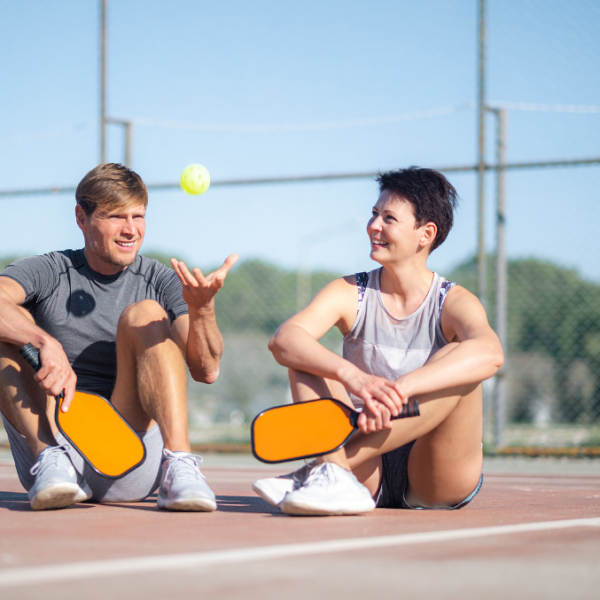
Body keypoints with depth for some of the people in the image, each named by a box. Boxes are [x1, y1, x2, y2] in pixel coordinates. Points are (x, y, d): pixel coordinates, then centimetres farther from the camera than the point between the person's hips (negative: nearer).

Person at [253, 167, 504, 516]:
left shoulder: (454, 303, -5)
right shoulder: (350, 294, 4)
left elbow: (489, 353, -30)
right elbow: (283, 340, -16)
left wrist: (397, 390, -44)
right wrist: (352, 376, -36)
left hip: (436, 484, -2)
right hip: (370, 474, 2)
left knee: (457, 358, -26)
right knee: (304, 355, -12)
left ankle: (330, 464, -34)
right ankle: (338, 478, -38)